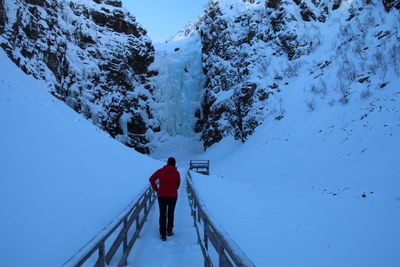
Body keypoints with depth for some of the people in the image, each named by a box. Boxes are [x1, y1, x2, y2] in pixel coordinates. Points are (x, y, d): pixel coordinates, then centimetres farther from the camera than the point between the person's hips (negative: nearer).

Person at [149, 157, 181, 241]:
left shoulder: (161, 171, 2)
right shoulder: (176, 172, -1)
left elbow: (151, 179, 0)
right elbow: (178, 184, 6)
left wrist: (156, 189, 8)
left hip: (162, 195, 0)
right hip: (173, 195, 0)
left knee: (162, 214, 6)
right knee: (171, 213, 18)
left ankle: (163, 234, 2)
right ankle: (169, 230, 23)